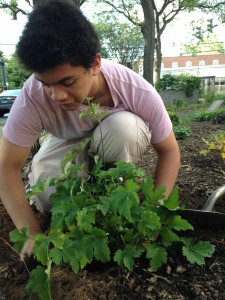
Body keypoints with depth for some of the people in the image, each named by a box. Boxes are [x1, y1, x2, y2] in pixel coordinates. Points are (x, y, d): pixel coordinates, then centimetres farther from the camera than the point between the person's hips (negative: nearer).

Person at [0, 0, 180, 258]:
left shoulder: (138, 92, -34)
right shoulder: (33, 96, -35)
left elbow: (169, 151, -21)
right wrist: (32, 234, -32)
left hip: (117, 137, 0)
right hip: (67, 143, 1)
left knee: (125, 126, -35)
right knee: (48, 198, -26)